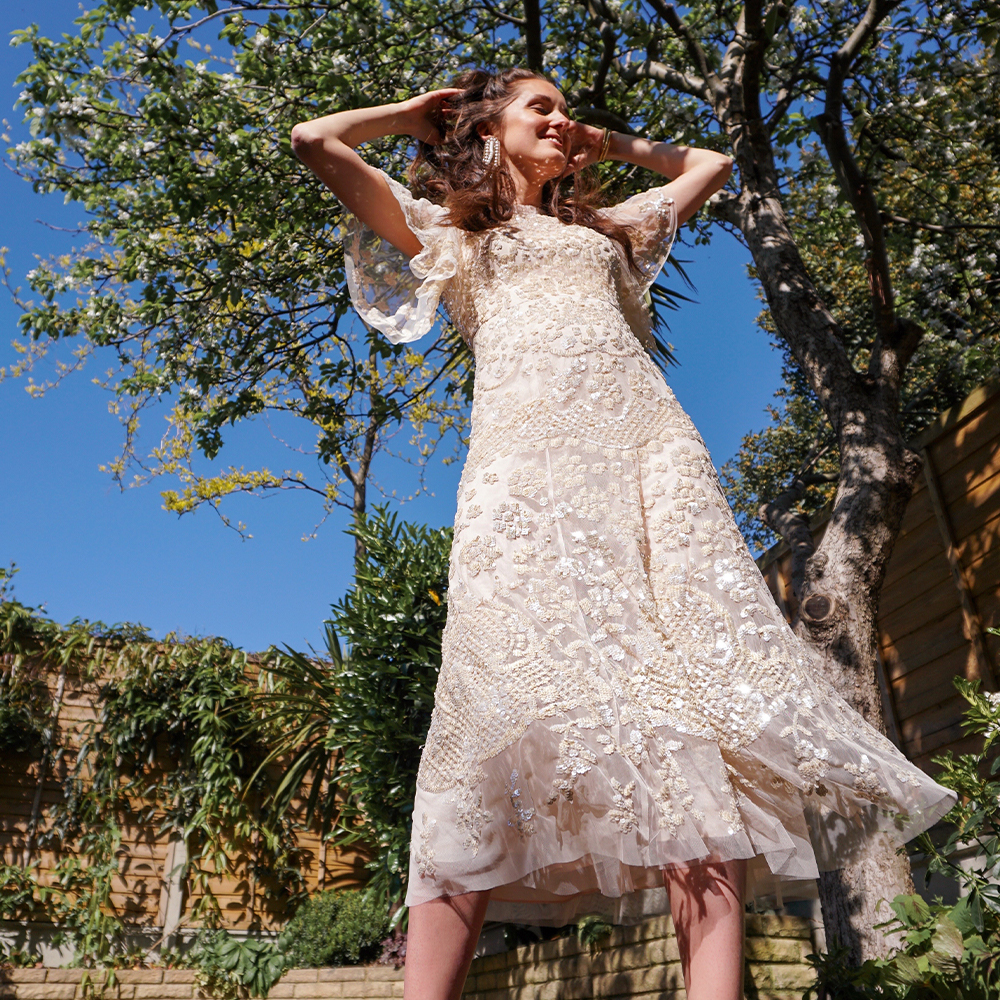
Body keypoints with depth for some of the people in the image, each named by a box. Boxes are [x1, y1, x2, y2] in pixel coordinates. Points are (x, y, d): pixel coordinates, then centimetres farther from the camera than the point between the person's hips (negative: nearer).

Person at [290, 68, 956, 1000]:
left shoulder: (604, 227, 38)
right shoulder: (450, 228, 28)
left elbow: (709, 163, 53)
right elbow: (315, 140, 26)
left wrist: (613, 145, 49)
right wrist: (422, 110, 37)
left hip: (649, 443, 4)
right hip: (528, 446, -3)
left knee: (693, 671, -17)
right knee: (514, 699, -21)